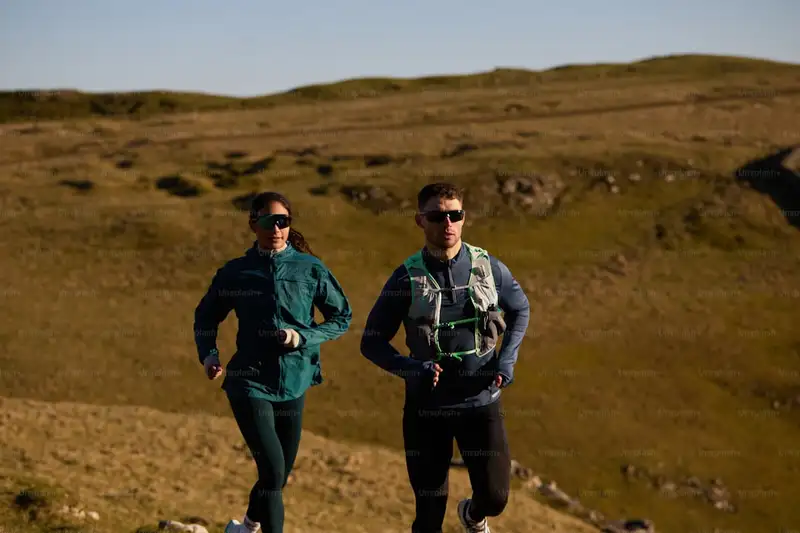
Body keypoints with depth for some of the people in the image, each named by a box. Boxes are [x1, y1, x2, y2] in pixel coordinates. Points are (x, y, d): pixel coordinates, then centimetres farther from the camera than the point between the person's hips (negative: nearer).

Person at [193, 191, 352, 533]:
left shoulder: (310, 269, -1)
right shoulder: (235, 272, 0)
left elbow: (342, 317, 5)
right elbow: (205, 316, 14)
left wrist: (303, 337, -11)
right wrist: (208, 355, -3)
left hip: (293, 383, 2)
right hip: (249, 383, -2)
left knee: (280, 475, 16)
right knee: (272, 470, -18)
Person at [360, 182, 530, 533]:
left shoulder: (488, 267, -3)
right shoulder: (407, 279, -8)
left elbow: (520, 309, 15)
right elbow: (371, 343, -3)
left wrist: (507, 359, -1)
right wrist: (412, 369, -21)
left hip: (481, 402, 1)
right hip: (427, 408, -1)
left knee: (495, 496, -2)